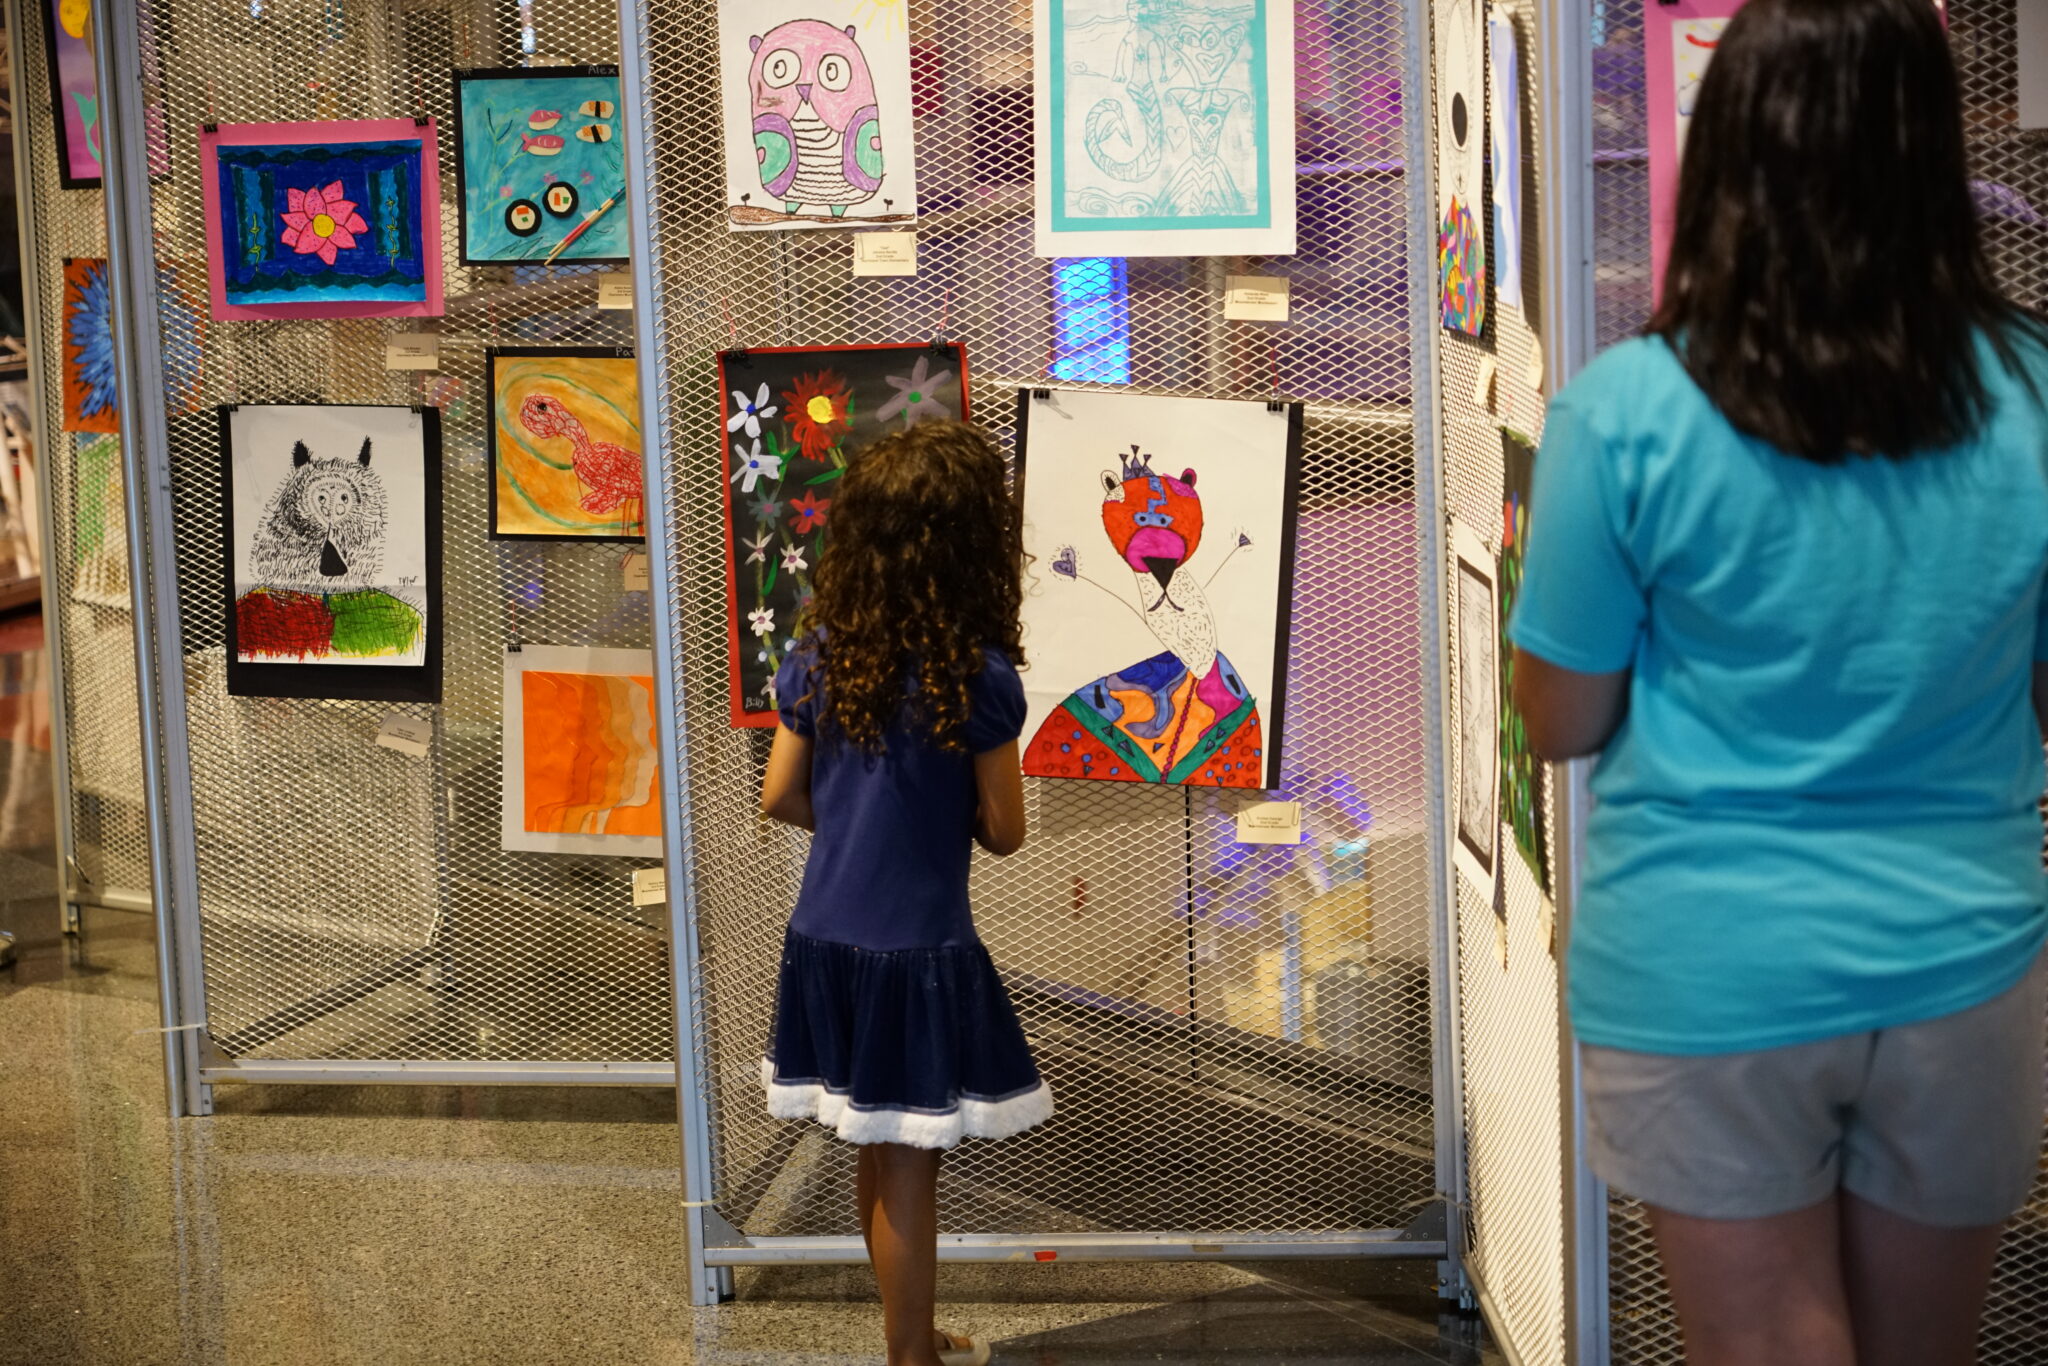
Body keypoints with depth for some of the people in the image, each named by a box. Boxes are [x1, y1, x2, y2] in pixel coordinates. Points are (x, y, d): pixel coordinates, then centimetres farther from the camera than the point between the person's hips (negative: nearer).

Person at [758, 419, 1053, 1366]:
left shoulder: (817, 659, 0)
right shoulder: (978, 677, -15)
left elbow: (781, 798, 7)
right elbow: (1002, 832, -7)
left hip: (825, 941, 6)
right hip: (919, 953, -6)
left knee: (878, 1158, 18)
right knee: (908, 1173, 4)